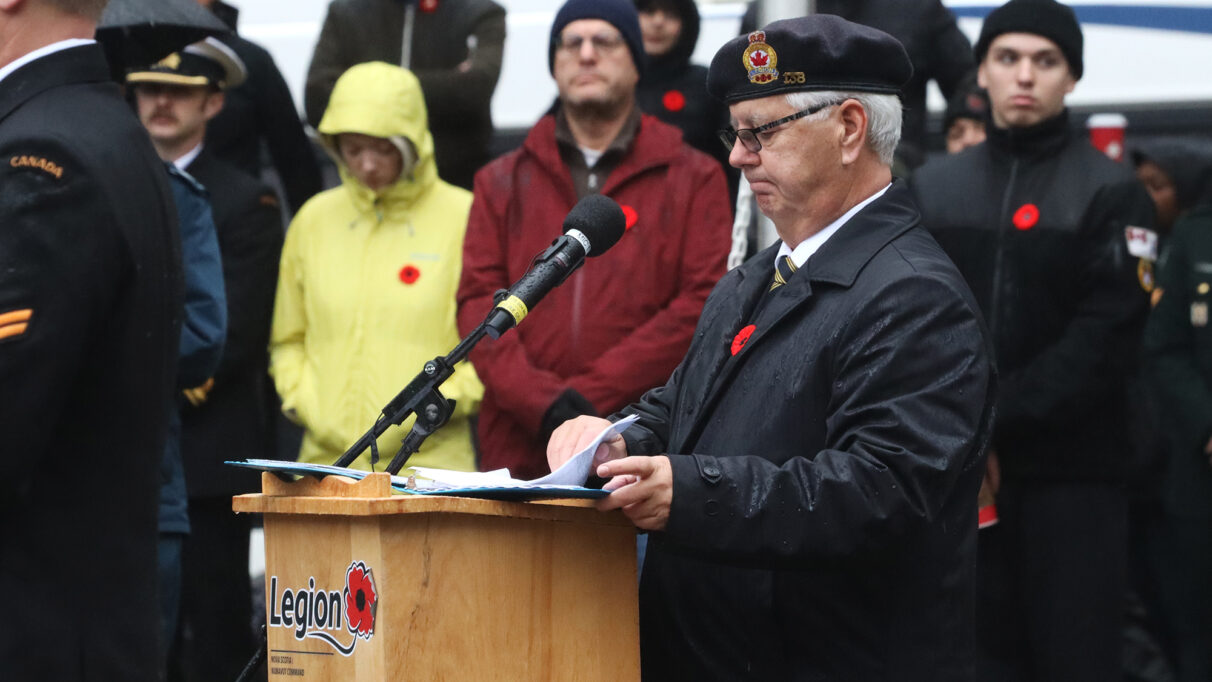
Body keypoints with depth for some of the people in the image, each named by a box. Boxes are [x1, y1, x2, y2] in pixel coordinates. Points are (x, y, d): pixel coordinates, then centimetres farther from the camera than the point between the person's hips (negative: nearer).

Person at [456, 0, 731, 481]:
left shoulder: (694, 180, 10)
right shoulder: (503, 183, 17)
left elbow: (702, 302, -1)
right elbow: (479, 303, 7)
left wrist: (592, 396, -9)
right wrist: (543, 402, -11)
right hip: (520, 448, 2)